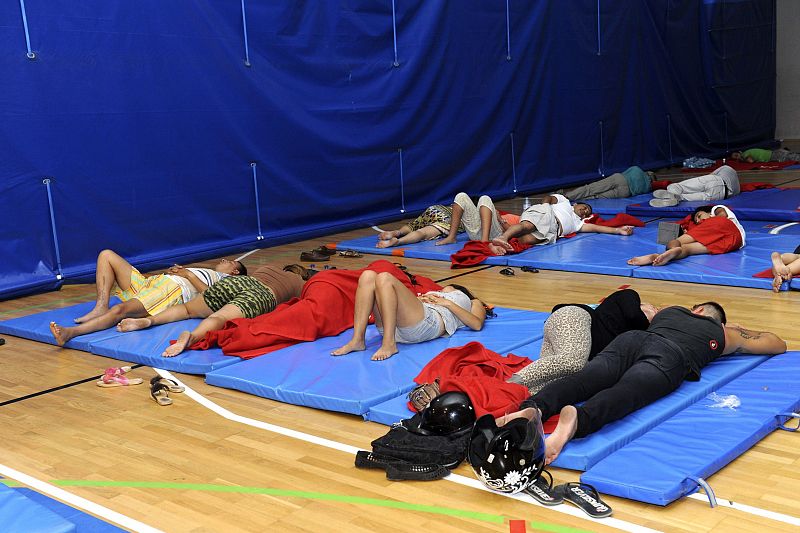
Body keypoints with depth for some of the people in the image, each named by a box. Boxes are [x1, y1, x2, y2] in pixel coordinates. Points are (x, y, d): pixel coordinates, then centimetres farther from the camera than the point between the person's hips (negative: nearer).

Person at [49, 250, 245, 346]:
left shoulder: (225, 279, 18)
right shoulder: (203, 273, 43)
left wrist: (188, 274, -2)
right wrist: (175, 270, 9)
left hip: (173, 289, -9)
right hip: (149, 282, 9)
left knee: (120, 310, -34)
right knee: (106, 255, -1)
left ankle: (70, 332, -50)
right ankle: (102, 306, -18)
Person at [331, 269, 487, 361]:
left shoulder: (473, 302, 34)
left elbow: (477, 324, 8)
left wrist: (448, 303, 5)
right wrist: (420, 299, 9)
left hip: (429, 321, -6)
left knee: (385, 278, -26)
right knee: (368, 276, -16)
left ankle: (389, 344, -32)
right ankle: (357, 340, -23)